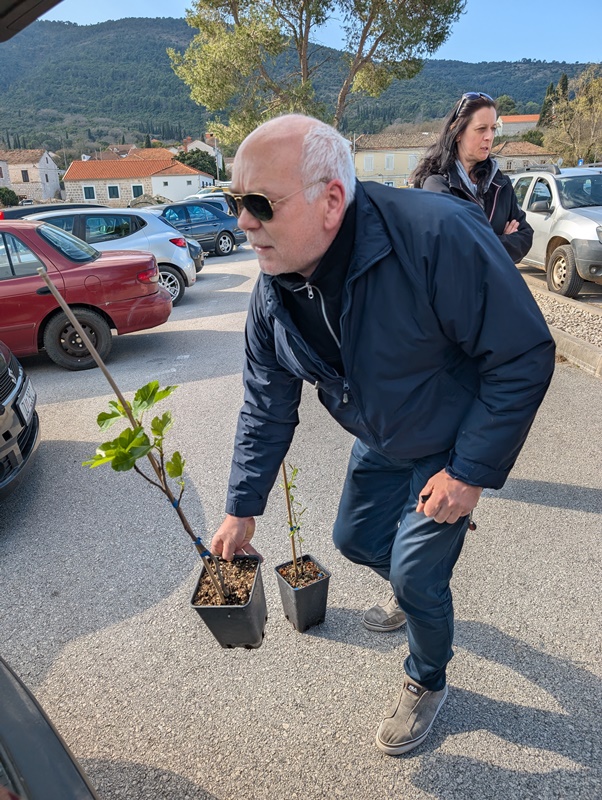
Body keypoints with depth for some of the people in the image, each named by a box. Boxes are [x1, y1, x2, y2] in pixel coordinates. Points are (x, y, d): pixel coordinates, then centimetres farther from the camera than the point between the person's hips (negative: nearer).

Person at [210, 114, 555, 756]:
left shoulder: (436, 234, -35)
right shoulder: (273, 291, -14)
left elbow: (525, 355, -27)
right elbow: (266, 406, -4)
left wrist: (470, 471, -23)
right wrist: (242, 509, -2)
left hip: (454, 448, -5)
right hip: (380, 445, 6)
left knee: (416, 572, -3)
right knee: (355, 538, 18)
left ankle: (427, 684, 32)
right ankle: (414, 593, 55)